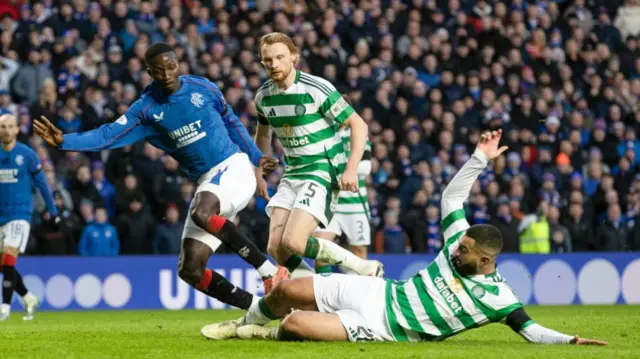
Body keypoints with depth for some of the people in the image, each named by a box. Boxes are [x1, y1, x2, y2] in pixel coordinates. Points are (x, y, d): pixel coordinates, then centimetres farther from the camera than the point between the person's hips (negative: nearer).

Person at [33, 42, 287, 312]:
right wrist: (63, 141, -22)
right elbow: (109, 135, -9)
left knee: (201, 213, -37)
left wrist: (255, 157, 21)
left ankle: (270, 272, -28)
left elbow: (232, 123, 16)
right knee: (190, 270, -7)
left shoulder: (202, 88, -1)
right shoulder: (146, 108, 1)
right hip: (206, 182, 4)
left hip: (234, 168, -4)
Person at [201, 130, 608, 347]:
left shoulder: (497, 298, -15)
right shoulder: (457, 247, -1)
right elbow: (451, 197, 6)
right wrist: (481, 159, -3)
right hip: (375, 292, 5)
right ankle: (245, 323, 30)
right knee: (287, 291, -1)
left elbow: (533, 331, -12)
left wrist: (571, 340, -28)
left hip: (382, 328, -5)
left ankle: (266, 333, 10)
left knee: (295, 325, -24)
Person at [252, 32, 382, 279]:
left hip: (322, 173, -7)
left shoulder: (317, 89, -15)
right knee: (276, 248, -6)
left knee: (293, 243, -22)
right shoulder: (263, 96, 5)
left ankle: (366, 269, -7)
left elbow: (358, 125, -12)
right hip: (291, 175, 7)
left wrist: (351, 169, -20)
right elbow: (263, 134, 26)